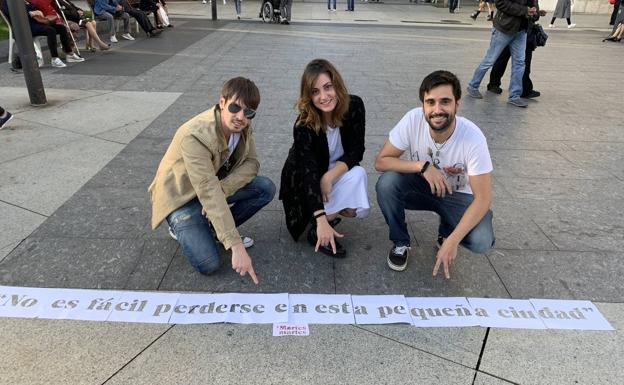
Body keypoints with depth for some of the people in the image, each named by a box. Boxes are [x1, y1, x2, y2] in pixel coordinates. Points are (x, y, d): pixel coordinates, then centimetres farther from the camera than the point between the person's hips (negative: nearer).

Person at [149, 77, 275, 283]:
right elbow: (209, 193, -40)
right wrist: (236, 246, -42)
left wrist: (221, 190, -28)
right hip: (181, 197, -6)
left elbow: (251, 163, -8)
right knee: (208, 264, -22)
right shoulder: (195, 136, -35)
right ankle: (184, 228, 9)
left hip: (216, 183, 7)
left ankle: (213, 228, 1)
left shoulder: (241, 126, -14)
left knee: (266, 188, -13)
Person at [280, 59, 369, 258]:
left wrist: (329, 176, -28)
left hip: (337, 172, 4)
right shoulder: (304, 125, -29)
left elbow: (356, 152, -13)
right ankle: (317, 232, -14)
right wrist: (321, 221, -46)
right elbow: (308, 173, -37)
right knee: (357, 175, -28)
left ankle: (331, 211, 5)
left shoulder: (354, 106, -18)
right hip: (303, 181, -4)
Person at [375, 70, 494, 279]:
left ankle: (447, 233, 10)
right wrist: (422, 166, -35)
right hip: (422, 186, 1)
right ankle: (400, 242, -4)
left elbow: (483, 198, -25)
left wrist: (452, 241, -33)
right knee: (386, 183, -30)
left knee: (481, 241, -27)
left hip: (458, 196, -1)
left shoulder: (473, 138, -28)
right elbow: (381, 161, -20)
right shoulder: (413, 120, -24)